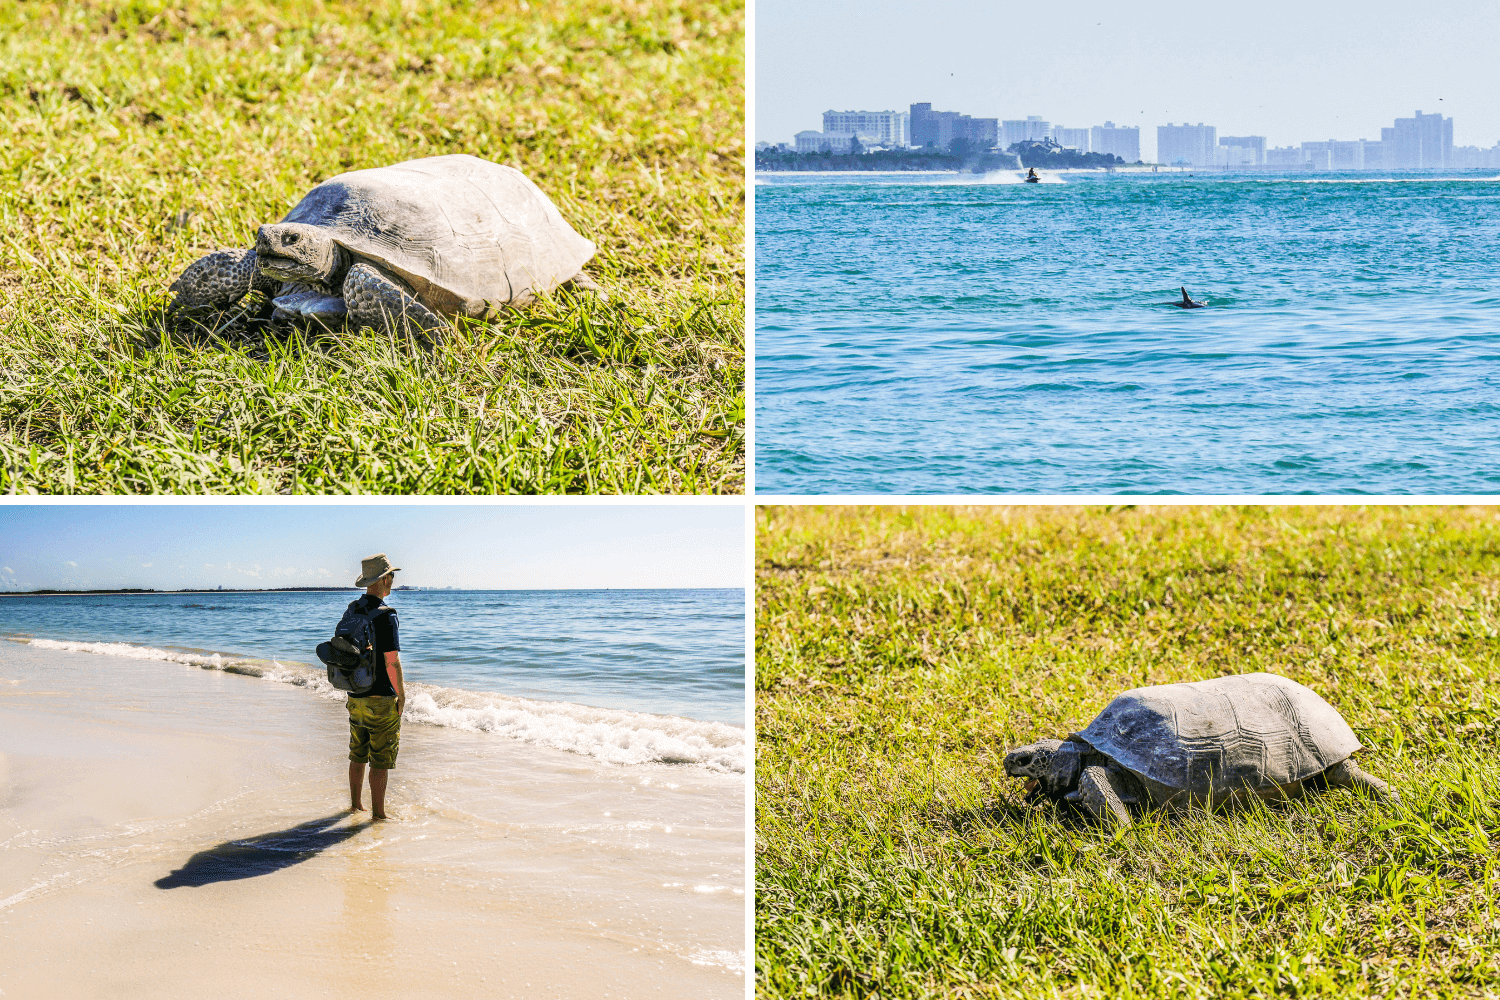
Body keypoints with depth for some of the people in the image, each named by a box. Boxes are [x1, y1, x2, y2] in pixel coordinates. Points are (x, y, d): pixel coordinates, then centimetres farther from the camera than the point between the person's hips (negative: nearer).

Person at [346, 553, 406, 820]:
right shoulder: (385, 614, -18)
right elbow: (392, 662, -20)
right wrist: (401, 695, -9)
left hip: (355, 696, 8)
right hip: (381, 698, -8)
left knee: (358, 754, 17)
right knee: (381, 760, 0)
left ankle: (355, 805, 25)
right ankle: (378, 813, 4)